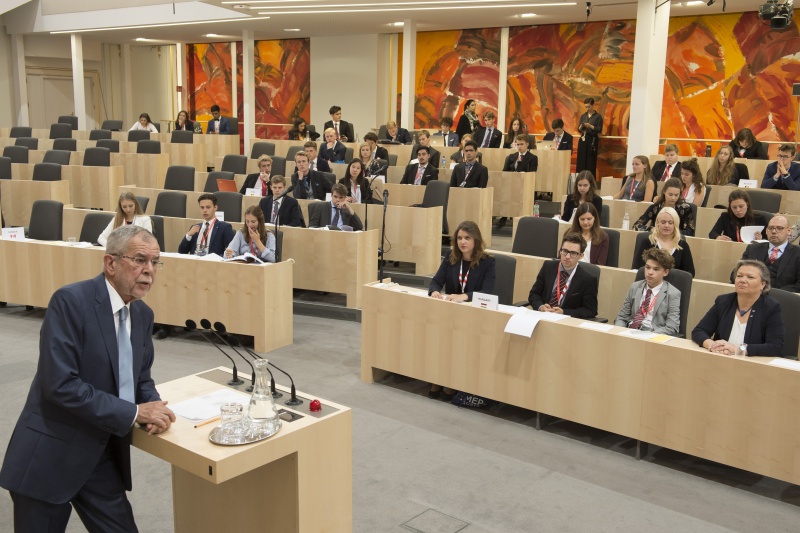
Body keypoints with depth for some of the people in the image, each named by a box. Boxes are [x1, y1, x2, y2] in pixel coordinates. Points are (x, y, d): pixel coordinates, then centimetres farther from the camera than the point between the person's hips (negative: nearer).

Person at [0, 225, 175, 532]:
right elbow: (60, 385, -24)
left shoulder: (142, 314, 5)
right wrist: (134, 413, -21)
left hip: (103, 457, 7)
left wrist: (153, 408, -9)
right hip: (50, 456, -6)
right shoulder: (70, 301, -17)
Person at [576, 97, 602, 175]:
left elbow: (599, 130, -5)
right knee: (581, 161, -1)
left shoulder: (598, 116, 1)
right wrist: (581, 126, -8)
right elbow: (579, 130, 13)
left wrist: (590, 126, -16)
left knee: (591, 161, -6)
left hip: (592, 140, -4)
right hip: (583, 140, 4)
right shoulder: (583, 116, 13)